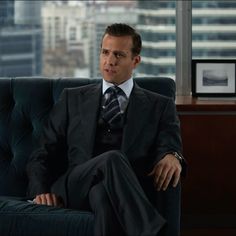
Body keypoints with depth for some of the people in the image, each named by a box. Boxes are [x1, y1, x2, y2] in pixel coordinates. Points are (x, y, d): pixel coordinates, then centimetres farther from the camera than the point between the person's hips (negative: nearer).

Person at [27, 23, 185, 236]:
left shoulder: (160, 106, 19)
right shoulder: (73, 99, 22)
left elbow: (170, 145, 5)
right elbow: (43, 155, 19)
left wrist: (172, 156, -21)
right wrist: (41, 192, -2)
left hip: (125, 193, 0)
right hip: (73, 188, 1)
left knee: (104, 193, -40)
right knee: (112, 159, -35)